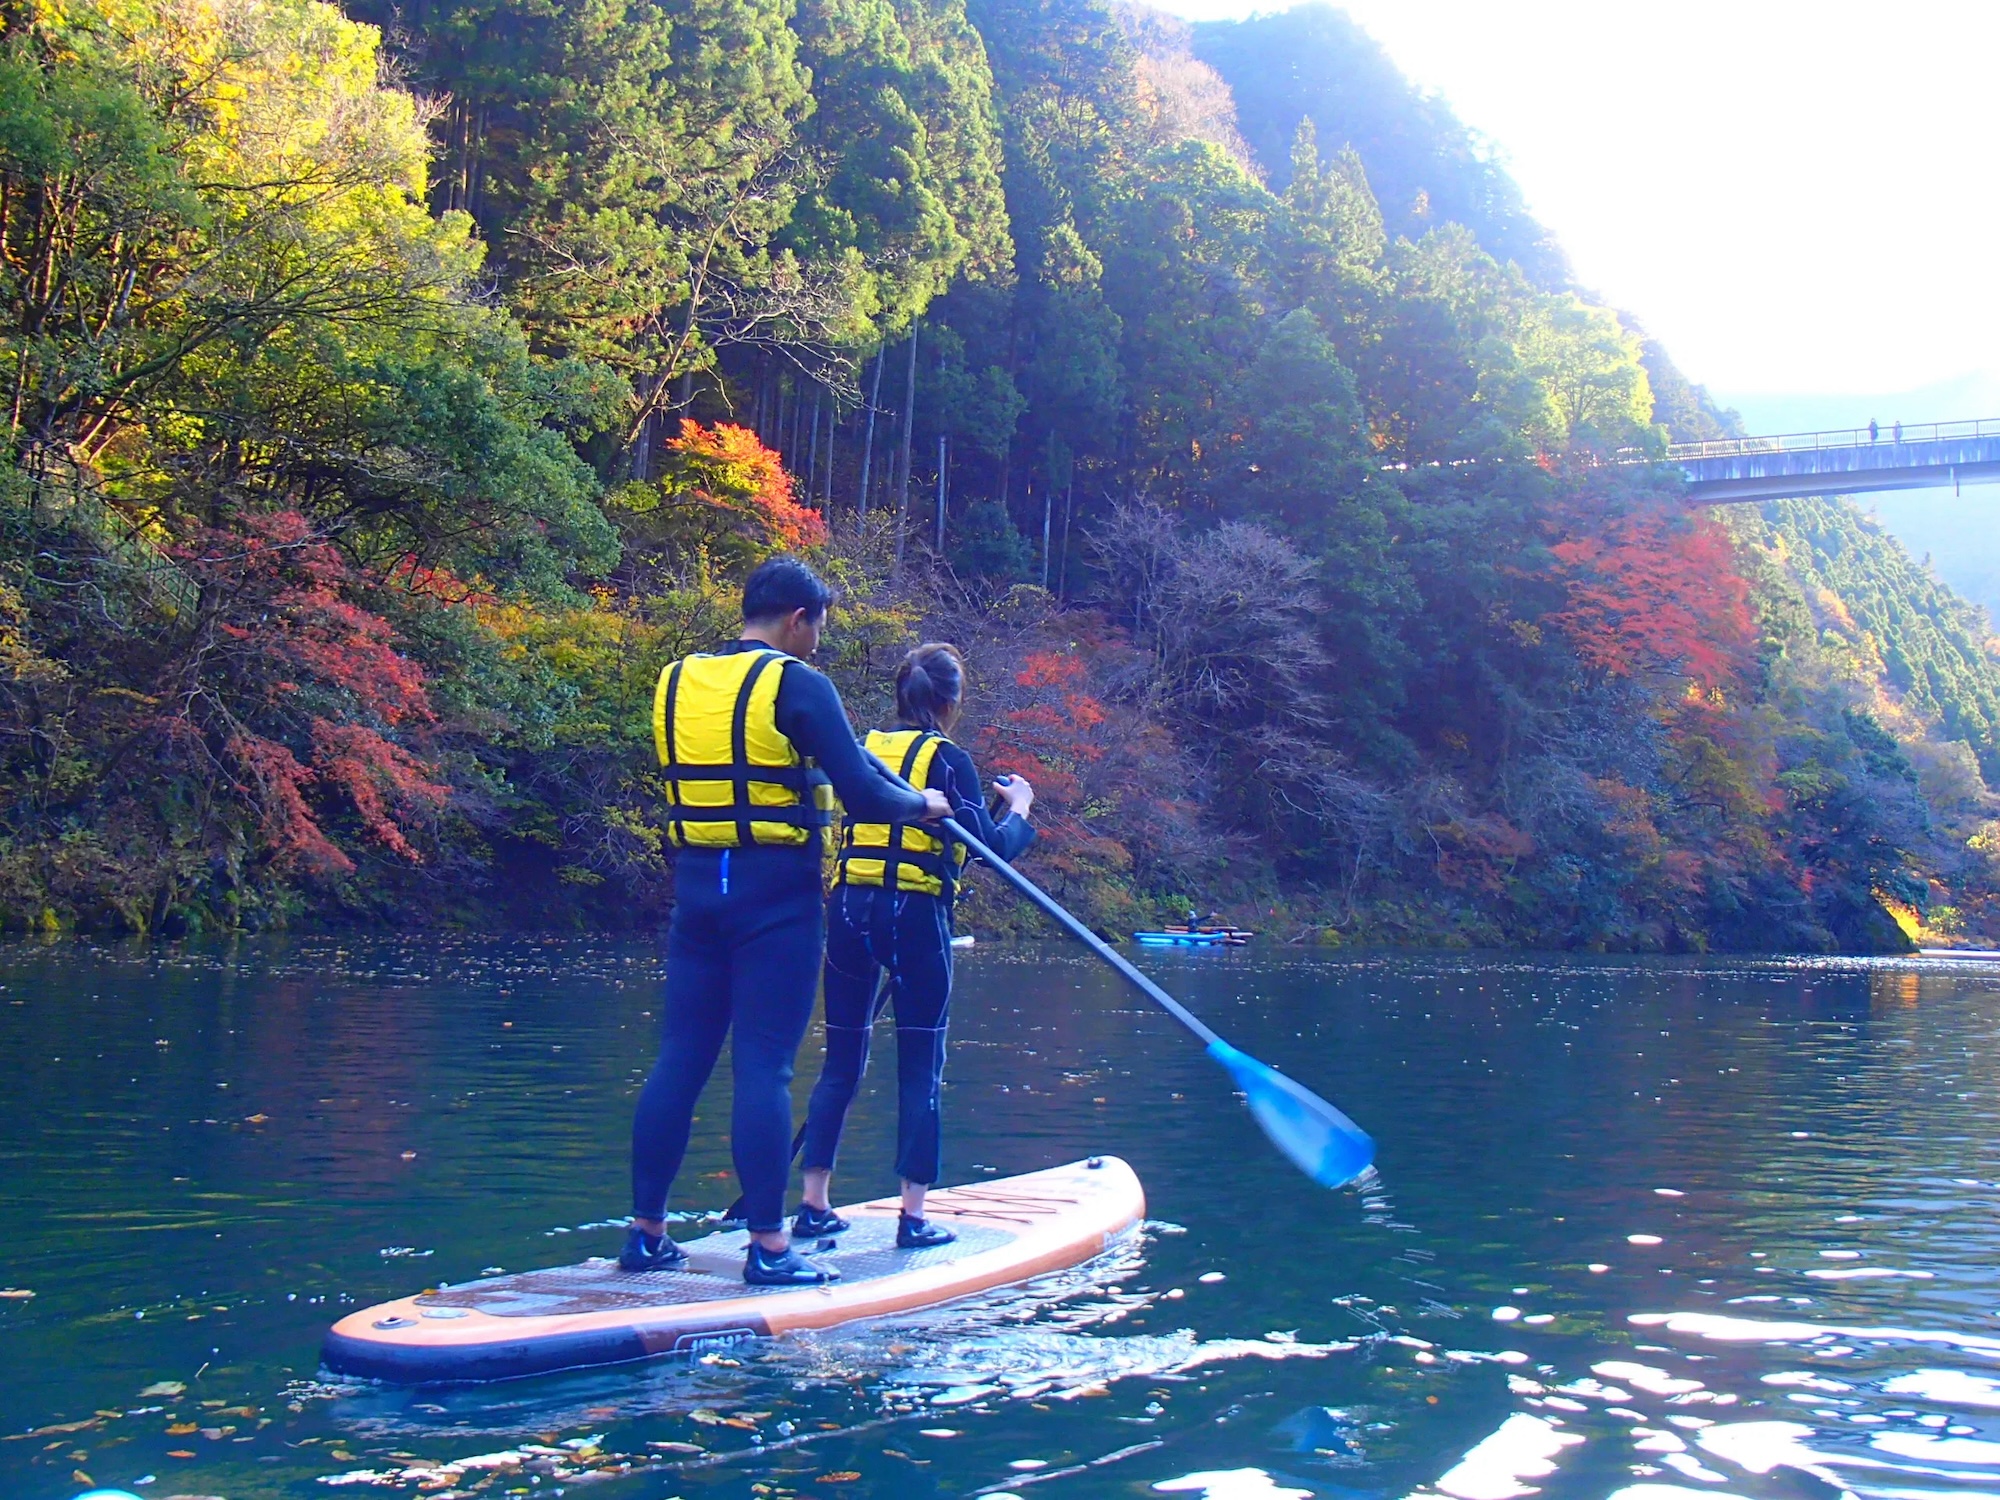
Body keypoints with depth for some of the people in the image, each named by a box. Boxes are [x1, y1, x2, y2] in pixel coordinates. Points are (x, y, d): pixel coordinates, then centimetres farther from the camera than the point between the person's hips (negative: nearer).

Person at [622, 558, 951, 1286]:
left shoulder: (675, 681, 10)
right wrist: (923, 803, 6)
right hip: (776, 896, -6)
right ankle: (767, 1247, 1)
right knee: (763, 1067, -3)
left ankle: (646, 1232, 14)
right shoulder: (798, 684, -9)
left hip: (695, 890, 6)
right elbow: (863, 795, -13)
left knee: (679, 1060, 10)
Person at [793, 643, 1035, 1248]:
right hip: (915, 915, -5)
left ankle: (814, 1205, 12)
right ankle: (913, 1216, 2)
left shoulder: (863, 749, 10)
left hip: (848, 909, 5)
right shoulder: (948, 759, -4)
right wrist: (1019, 806, 12)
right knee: (920, 1068, 2)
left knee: (840, 1063, 11)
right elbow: (991, 850, -5)